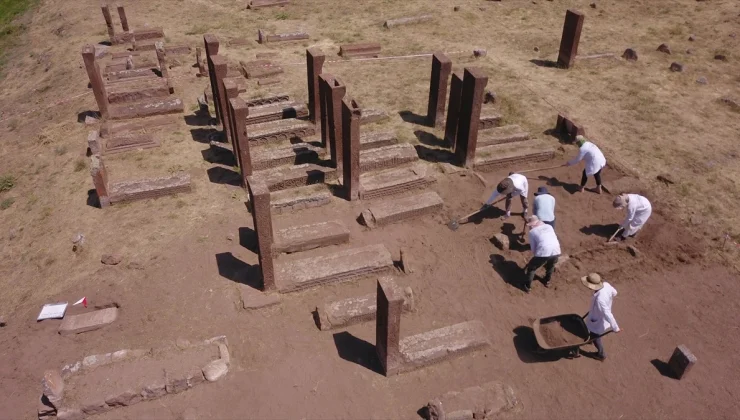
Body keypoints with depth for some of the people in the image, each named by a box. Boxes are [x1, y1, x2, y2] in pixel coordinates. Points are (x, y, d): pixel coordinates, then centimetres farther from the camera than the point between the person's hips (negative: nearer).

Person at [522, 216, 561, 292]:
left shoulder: (532, 231, 13)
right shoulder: (549, 226, 24)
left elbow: (533, 248, 13)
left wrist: (537, 254, 31)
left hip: (543, 252, -4)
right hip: (556, 251, 4)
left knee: (531, 268, 19)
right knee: (550, 266, 36)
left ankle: (528, 286, 25)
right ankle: (547, 281, 50)